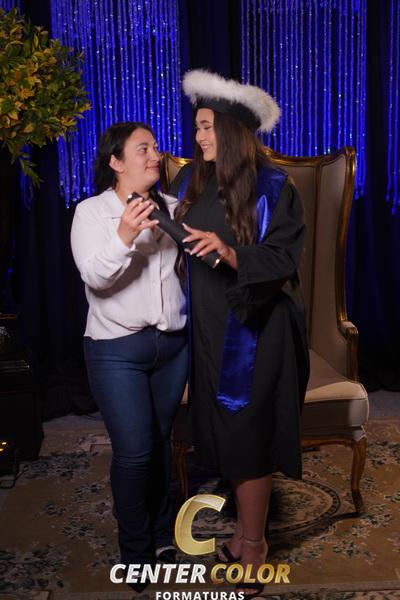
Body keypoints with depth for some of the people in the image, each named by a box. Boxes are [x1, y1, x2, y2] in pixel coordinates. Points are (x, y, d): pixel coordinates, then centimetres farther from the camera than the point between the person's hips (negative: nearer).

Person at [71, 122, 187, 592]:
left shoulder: (172, 208, 6)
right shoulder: (91, 211, -5)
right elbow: (94, 276, -18)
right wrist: (124, 236, -32)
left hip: (173, 343, 4)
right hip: (118, 349, -4)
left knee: (161, 441, 14)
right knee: (134, 450, -3)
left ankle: (161, 533, 35)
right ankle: (135, 550, 20)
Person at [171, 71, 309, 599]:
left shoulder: (272, 187, -10)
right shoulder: (191, 182, 6)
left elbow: (282, 262, -15)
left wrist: (228, 252, -28)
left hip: (255, 330, -5)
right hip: (208, 327, 5)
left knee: (247, 435, 2)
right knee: (223, 431, 11)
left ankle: (252, 546, 20)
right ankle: (247, 525, 31)